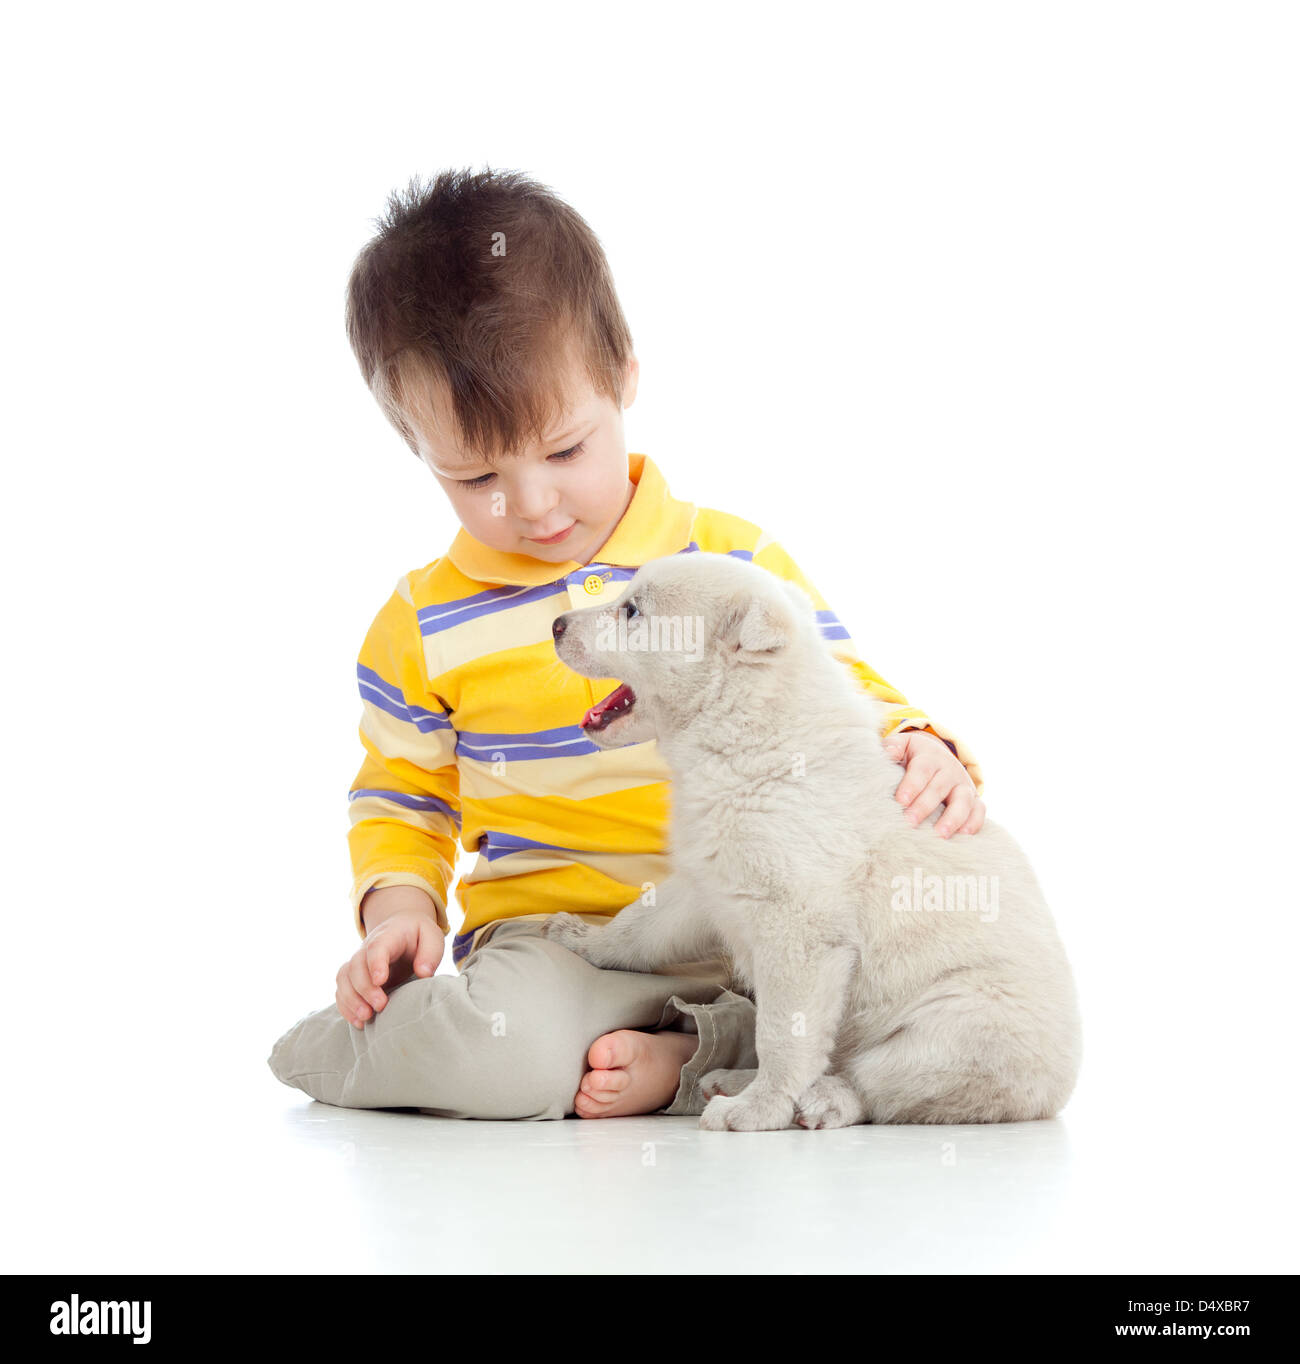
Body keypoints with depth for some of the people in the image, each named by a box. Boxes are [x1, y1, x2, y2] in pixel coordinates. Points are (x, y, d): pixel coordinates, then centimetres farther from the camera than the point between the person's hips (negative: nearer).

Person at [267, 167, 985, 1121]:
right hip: (556, 943, -2)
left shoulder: (735, 560, 5)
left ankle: (669, 1062, -15)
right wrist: (398, 906, -3)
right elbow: (399, 799, 17)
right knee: (502, 1049, -36)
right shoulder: (425, 623, 6)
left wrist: (917, 749, -14)